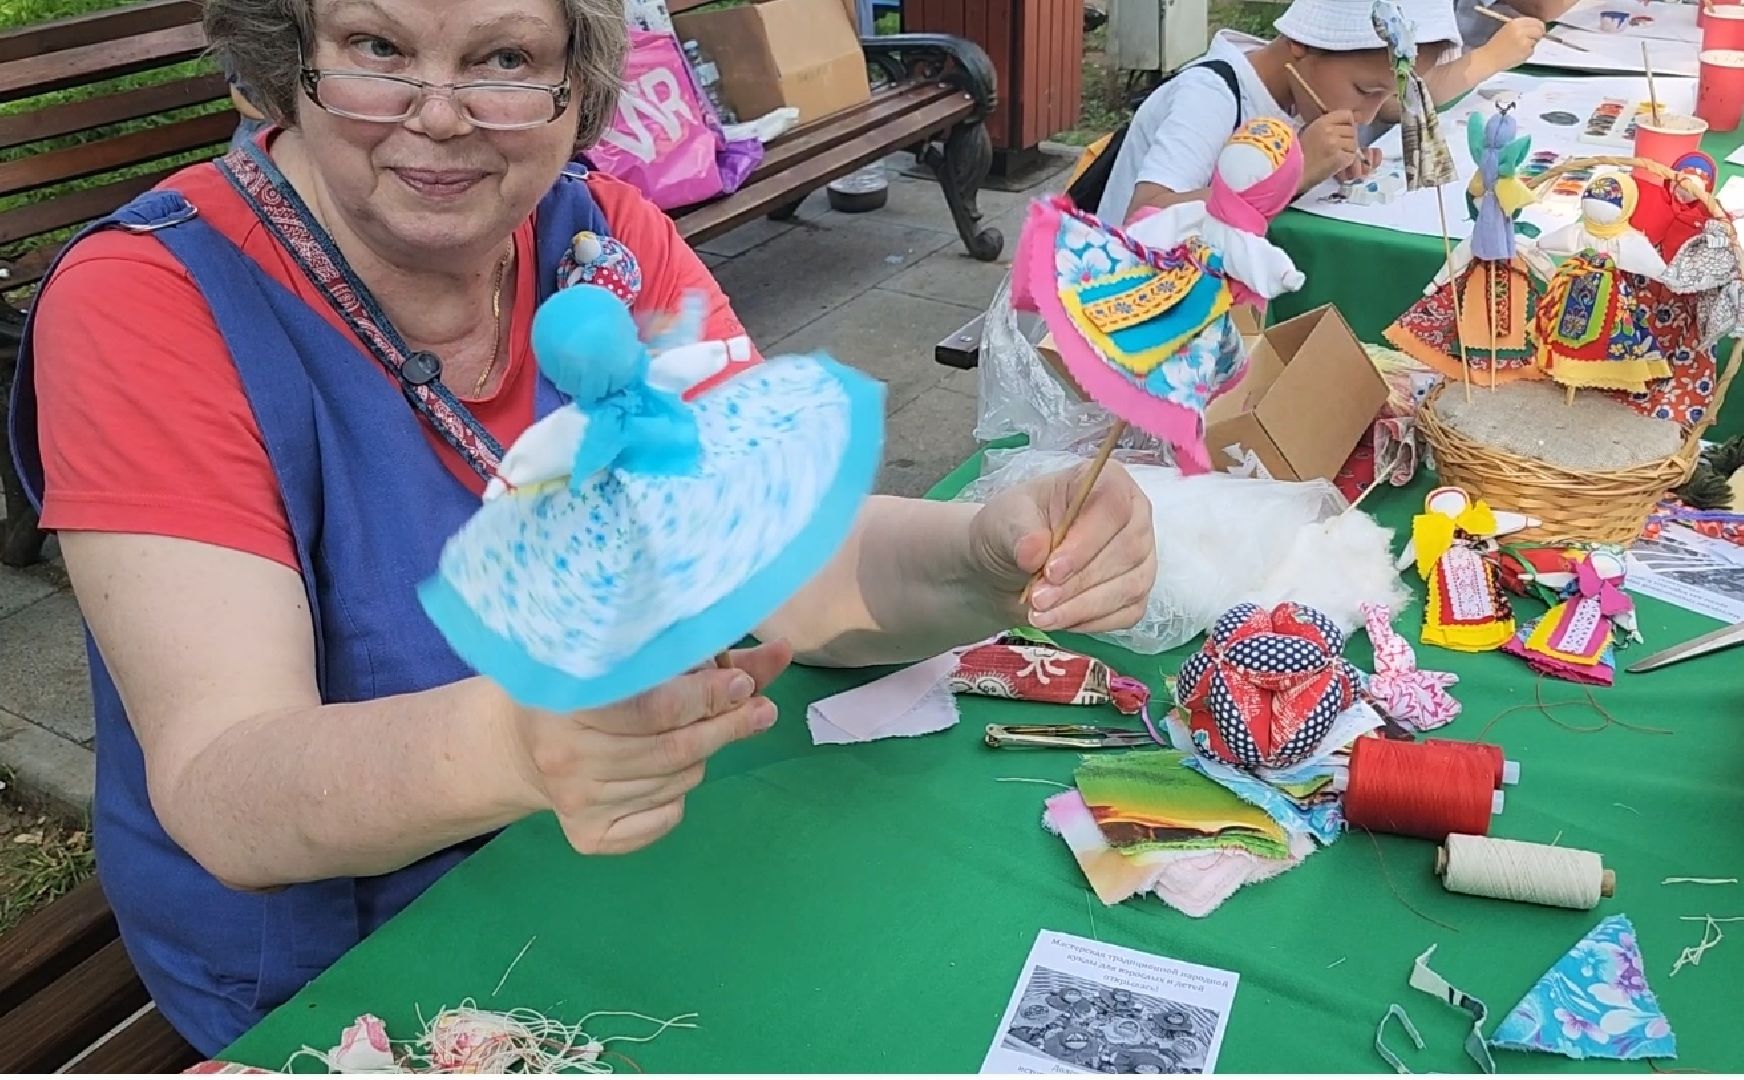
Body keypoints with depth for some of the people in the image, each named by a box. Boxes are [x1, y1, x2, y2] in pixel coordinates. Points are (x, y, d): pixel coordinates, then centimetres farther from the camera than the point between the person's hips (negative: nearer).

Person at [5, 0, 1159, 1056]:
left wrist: (990, 559, -35)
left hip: (670, 887, 4)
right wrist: (511, 745, -47)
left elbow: (799, 561, -14)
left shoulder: (607, 241, -6)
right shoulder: (147, 303, -17)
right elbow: (216, 791, -27)